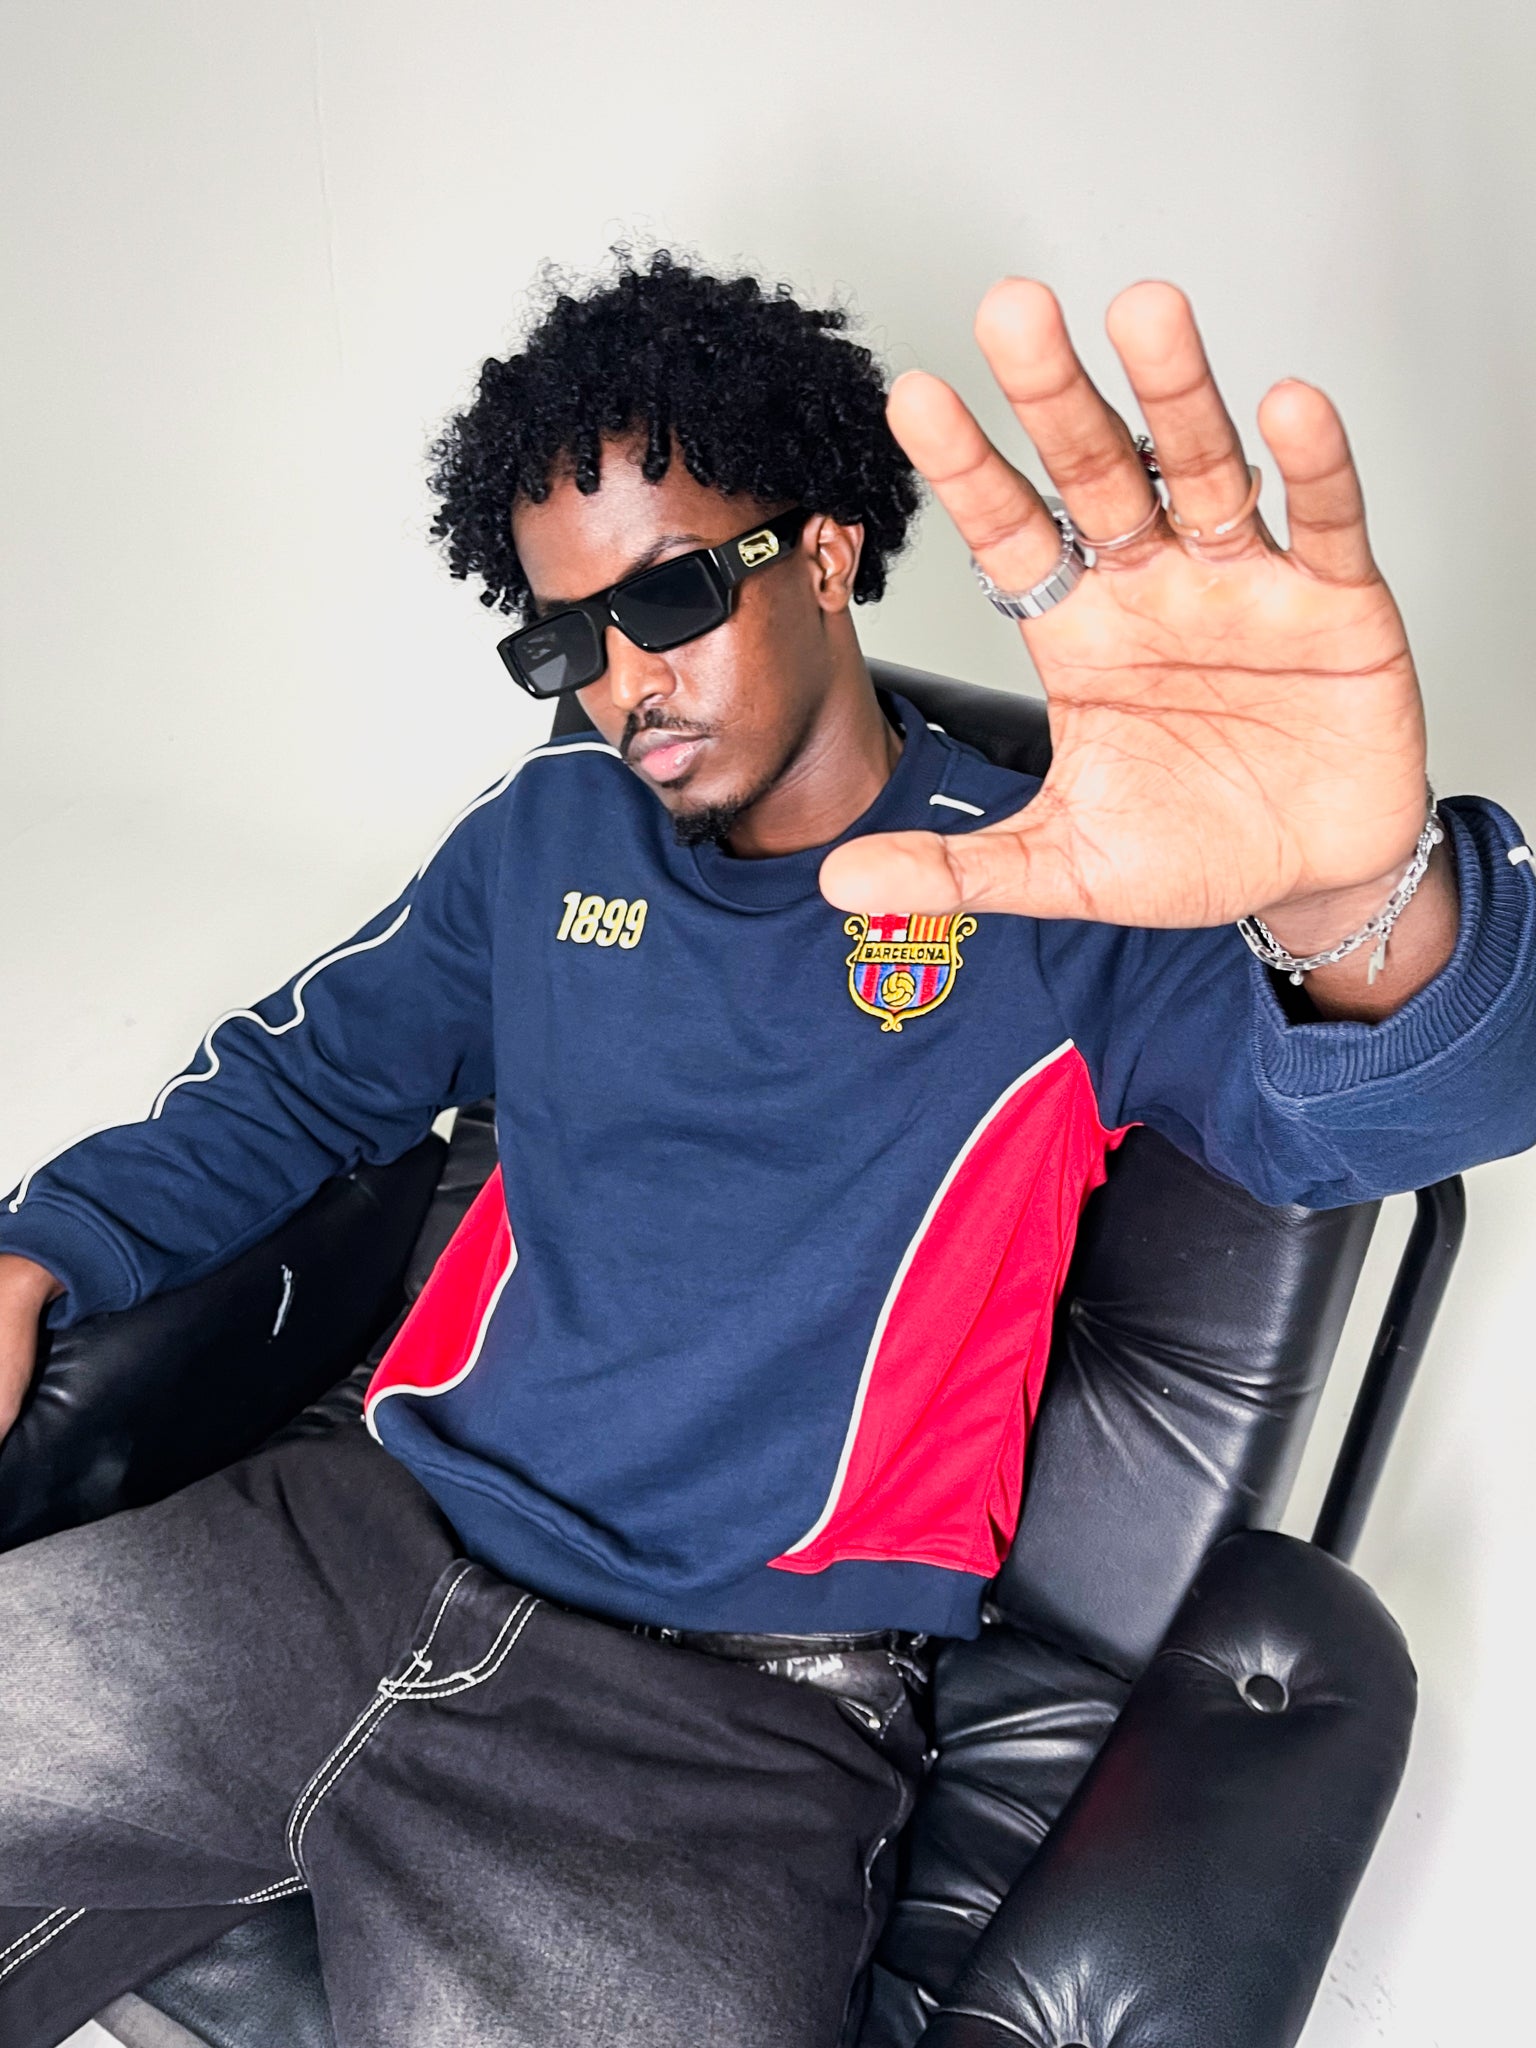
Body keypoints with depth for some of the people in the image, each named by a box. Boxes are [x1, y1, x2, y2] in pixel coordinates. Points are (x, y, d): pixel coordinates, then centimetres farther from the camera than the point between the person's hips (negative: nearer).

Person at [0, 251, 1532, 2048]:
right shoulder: (543, 833, 11)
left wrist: (1358, 892, -44)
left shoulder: (1057, 896, -5)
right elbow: (303, 1076, 20)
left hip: (737, 1713, -4)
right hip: (366, 1544, 5)